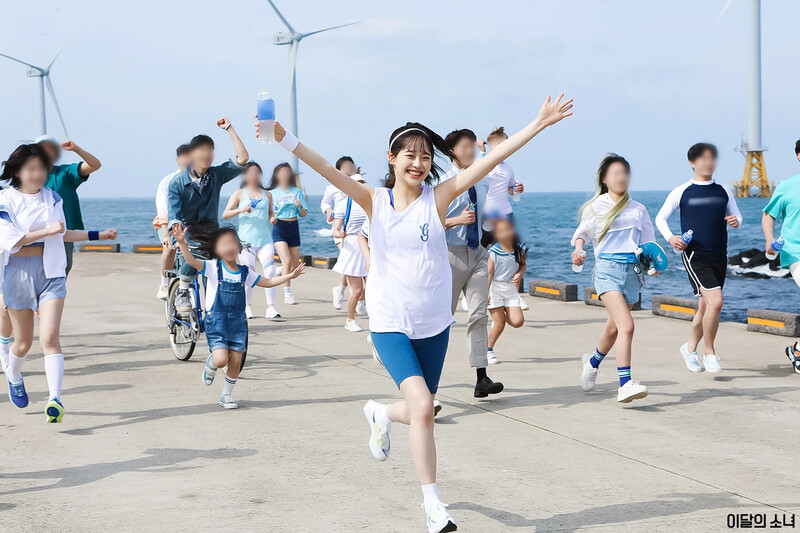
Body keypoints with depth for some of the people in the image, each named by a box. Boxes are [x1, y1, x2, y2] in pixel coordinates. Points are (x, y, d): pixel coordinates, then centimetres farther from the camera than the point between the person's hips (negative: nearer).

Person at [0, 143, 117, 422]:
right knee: (23, 342, 12)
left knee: (50, 338, -14)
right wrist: (47, 232, -20)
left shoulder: (52, 198, 6)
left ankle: (55, 398, -20)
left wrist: (99, 235, 20)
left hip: (51, 275, 2)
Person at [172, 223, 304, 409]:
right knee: (221, 360, -16)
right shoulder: (213, 268, -6)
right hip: (216, 321, -4)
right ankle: (210, 364, 21)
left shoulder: (245, 272, 6)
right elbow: (192, 261, -22)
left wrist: (290, 275, 8)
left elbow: (268, 282, 16)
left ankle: (226, 395, 22)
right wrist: (182, 243, -38)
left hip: (238, 322, 4)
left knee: (235, 362, 2)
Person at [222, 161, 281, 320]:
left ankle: (270, 307, -12)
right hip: (246, 240, -2)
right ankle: (247, 307, 16)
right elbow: (225, 214, 0)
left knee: (270, 271, -13)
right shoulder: (239, 194, 6)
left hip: (265, 239, 2)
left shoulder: (267, 194, 15)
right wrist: (241, 210, -16)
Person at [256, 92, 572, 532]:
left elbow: (491, 160, -9)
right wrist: (286, 140, -29)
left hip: (433, 325, 3)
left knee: (420, 411, 14)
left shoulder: (437, 198, -5)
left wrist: (538, 124, -13)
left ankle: (380, 414, 51)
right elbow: (329, 171, -16)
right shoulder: (375, 201, -4)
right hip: (389, 325, -2)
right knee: (423, 406, -19)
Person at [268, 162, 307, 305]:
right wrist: (272, 219, -19)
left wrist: (299, 206, -15)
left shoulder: (297, 192, 6)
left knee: (295, 264, 8)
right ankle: (287, 293, -14)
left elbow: (304, 214, 5)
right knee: (287, 261, -17)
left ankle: (281, 269, 41)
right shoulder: (272, 193, 2)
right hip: (279, 227, -3)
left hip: (293, 227, 3)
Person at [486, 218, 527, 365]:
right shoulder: (494, 251, -10)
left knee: (518, 322, -10)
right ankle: (488, 351, 14)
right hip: (496, 288, -4)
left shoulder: (519, 249, 1)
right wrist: (486, 293, -14)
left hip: (511, 288, 4)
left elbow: (523, 264, 18)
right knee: (499, 325, -5)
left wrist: (520, 274, -4)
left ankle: (502, 315, 24)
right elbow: (489, 273, -9)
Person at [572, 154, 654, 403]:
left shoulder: (638, 209, 14)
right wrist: (579, 248, -4)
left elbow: (648, 242, 18)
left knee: (614, 328, 15)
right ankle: (625, 383, -24)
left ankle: (593, 361, 45)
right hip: (607, 268, -4)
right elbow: (582, 232, 17)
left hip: (632, 270, 4)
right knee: (626, 325, -21)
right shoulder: (595, 207, 7)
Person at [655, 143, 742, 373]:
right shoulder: (681, 192, -1)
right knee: (715, 301, -19)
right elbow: (660, 218, 7)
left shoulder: (724, 190, 9)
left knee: (705, 306, 13)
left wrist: (735, 221, -6)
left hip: (719, 255, 5)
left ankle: (690, 348, 34)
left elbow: (735, 215, 18)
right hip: (695, 255, -5)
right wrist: (670, 237, -11)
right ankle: (709, 353, -4)